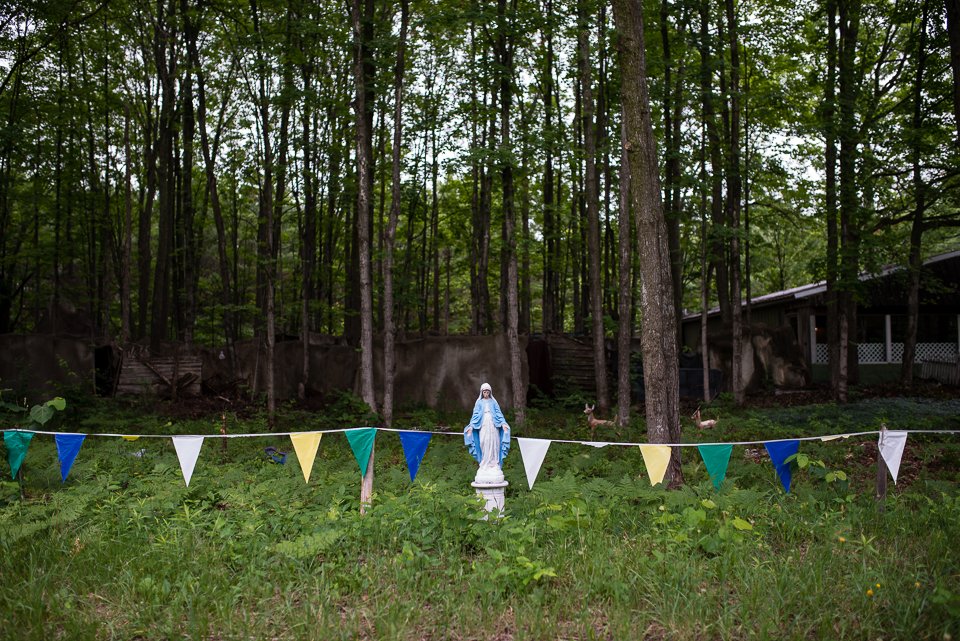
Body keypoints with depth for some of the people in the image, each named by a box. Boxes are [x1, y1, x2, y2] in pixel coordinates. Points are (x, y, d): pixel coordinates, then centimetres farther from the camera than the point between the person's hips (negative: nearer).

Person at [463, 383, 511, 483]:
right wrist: (471, 426, -7)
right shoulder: (479, 402, 10)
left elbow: (499, 413, 7)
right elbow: (475, 414, 5)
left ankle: (494, 465, -2)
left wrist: (503, 423, -8)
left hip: (493, 426, 1)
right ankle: (485, 466, -2)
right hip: (483, 426, -1)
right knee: (484, 446, -4)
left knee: (494, 445, -4)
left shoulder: (493, 402, 12)